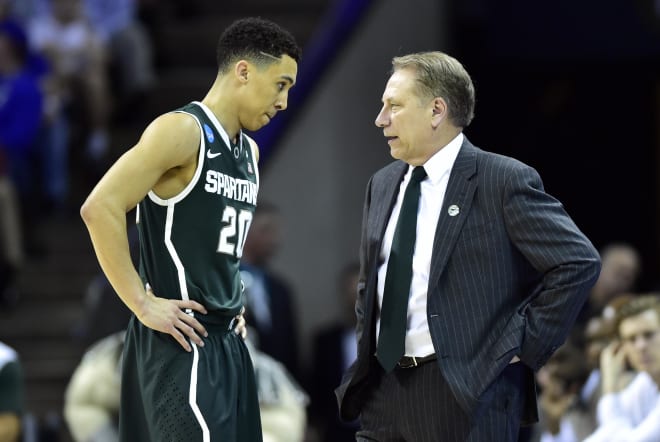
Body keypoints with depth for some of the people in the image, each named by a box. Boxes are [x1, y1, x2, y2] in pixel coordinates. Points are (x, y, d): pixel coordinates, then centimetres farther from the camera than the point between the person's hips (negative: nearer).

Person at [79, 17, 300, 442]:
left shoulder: (249, 152, 16)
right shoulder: (182, 131, -12)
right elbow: (100, 208, -20)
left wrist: (231, 302, 15)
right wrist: (143, 304, -19)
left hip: (226, 341, 9)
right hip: (181, 344, -9)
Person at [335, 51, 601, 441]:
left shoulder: (505, 181, -8)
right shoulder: (382, 185, 15)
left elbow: (579, 262, -12)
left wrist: (521, 345, -11)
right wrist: (366, 354, 13)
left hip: (467, 394, -7)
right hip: (383, 391, 7)